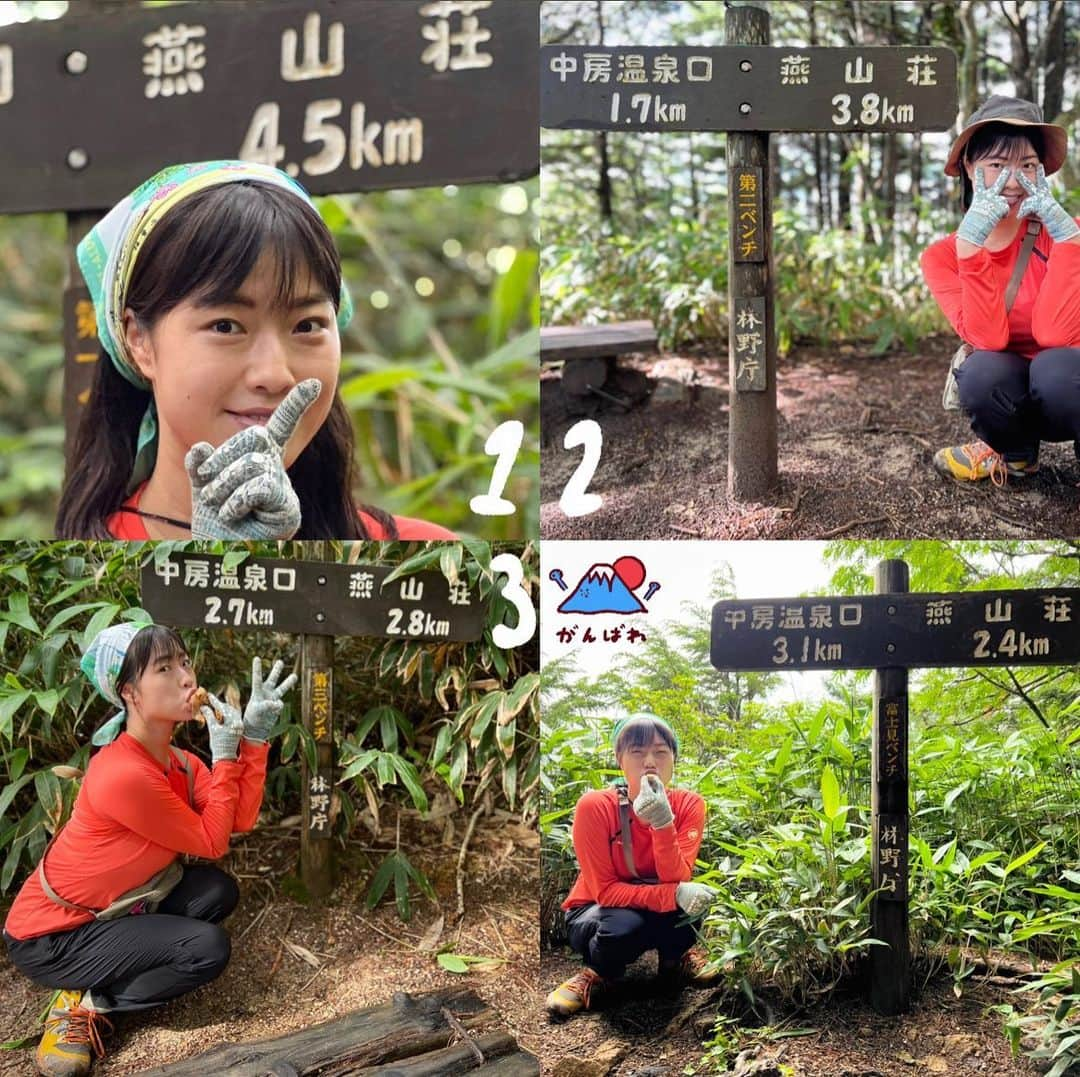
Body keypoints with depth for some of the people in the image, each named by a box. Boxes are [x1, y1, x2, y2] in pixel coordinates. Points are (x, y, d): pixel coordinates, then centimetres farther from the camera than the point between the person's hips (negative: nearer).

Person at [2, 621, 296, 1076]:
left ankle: (112, 971, 4)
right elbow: (212, 842, -19)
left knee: (218, 891, -6)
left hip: (103, 909, 9)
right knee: (207, 948, -19)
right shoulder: (125, 776, -30)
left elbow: (241, 818, -10)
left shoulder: (177, 760, 0)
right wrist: (223, 757, -16)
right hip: (49, 936, -9)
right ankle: (84, 1005, -4)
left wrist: (254, 737, -14)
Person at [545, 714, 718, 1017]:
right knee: (624, 925, -38)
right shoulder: (594, 807, -24)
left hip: (664, 920, 3)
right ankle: (598, 973, -3)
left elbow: (676, 879, -25)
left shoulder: (688, 804, -15)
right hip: (595, 912, -3)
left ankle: (676, 958, 2)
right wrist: (674, 895, -37)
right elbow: (605, 891, -24)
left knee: (690, 894, -31)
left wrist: (663, 823, -42)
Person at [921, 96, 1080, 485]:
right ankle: (1013, 454, 1)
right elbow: (989, 338, -24)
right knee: (984, 370, -32)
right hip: (1006, 397, 2)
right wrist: (970, 243, -32)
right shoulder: (942, 256, -7)